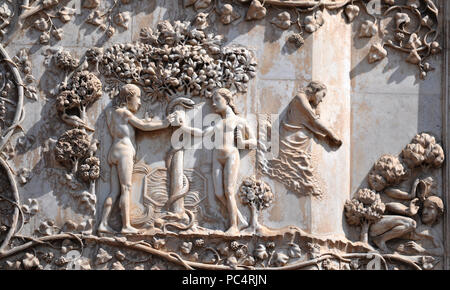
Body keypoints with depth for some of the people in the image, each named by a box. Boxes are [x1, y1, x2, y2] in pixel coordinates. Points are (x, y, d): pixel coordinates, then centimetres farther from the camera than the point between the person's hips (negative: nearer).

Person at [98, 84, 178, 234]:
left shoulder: (110, 111, 20)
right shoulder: (124, 112, -3)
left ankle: (103, 223, -7)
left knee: (115, 191, 2)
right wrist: (164, 124, 7)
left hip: (114, 153, 8)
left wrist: (142, 122, 15)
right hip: (124, 150, -8)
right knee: (126, 189, -12)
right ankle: (126, 226, -18)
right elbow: (143, 126, 0)